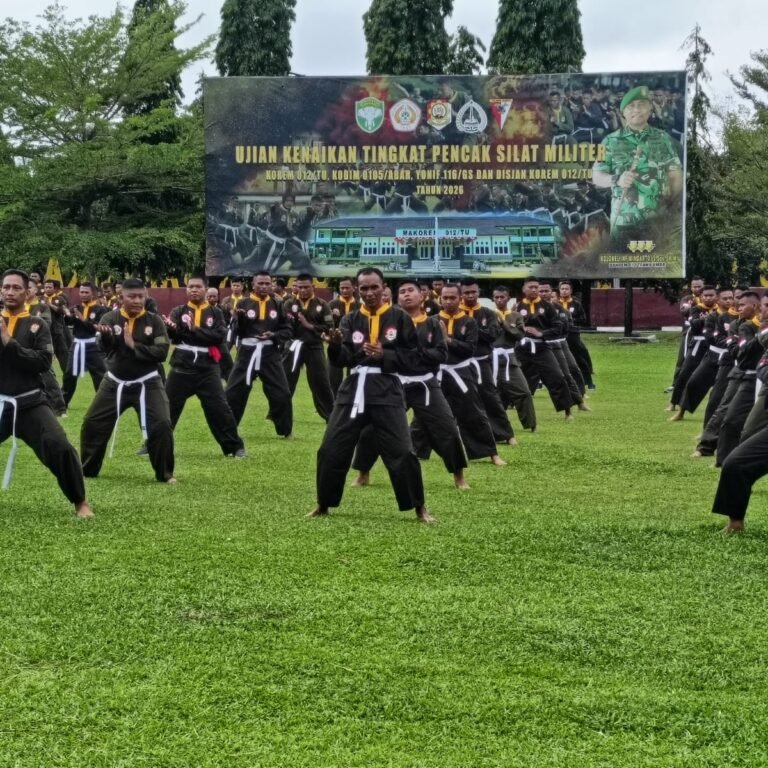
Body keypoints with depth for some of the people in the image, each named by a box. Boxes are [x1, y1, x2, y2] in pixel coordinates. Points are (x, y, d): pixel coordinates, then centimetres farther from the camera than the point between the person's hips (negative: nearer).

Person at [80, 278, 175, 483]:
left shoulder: (154, 321, -6)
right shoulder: (110, 318, -5)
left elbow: (161, 352, -14)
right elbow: (106, 346, -23)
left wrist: (134, 345, -23)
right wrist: (106, 335, -47)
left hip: (146, 383, -2)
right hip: (115, 383, 2)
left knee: (161, 425, -14)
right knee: (92, 424, 4)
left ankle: (165, 473, 3)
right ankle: (87, 469, 23)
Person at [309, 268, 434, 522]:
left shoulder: (399, 318, 0)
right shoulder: (351, 320, 7)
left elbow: (412, 356, -2)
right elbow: (343, 360, -1)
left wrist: (384, 355, -15)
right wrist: (336, 345, -21)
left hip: (386, 390, -3)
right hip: (354, 388, 3)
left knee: (401, 452, -7)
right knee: (331, 449, 3)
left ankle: (419, 508, 5)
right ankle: (323, 504, 19)